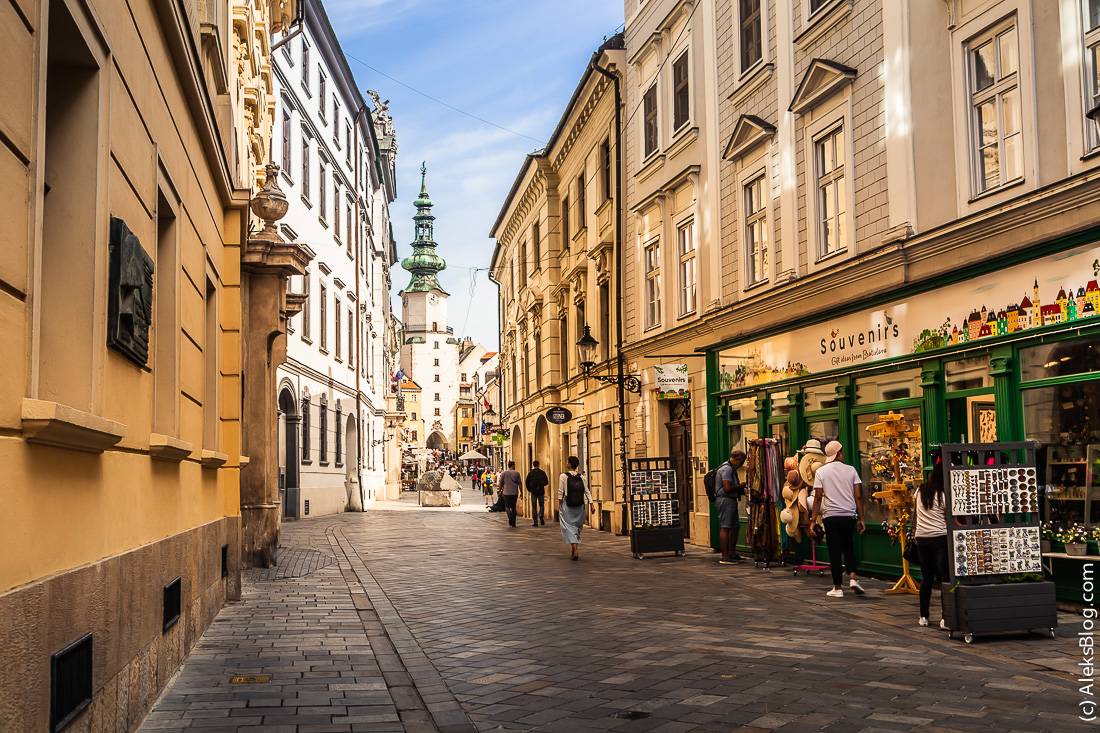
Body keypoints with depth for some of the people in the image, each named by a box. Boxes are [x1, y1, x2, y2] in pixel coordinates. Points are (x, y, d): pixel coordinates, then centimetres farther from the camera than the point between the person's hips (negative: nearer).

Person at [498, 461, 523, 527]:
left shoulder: (504, 473, 0)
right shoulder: (517, 473, 0)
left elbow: (500, 484, 3)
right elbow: (519, 484, -1)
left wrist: (500, 490, 18)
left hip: (507, 492, -1)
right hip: (515, 493, 1)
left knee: (507, 506, 9)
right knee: (513, 507, 10)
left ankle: (510, 516, -21)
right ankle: (513, 523, 9)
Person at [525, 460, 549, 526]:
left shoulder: (530, 473, -3)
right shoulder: (542, 472, 0)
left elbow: (527, 482, -5)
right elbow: (546, 482, 3)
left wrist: (529, 490, 10)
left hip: (533, 492, -1)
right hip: (541, 491, 1)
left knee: (534, 507, 7)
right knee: (541, 505, 16)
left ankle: (535, 522, 3)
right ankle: (541, 516, -11)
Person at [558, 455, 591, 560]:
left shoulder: (563, 476, -7)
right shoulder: (581, 477, 2)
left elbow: (561, 492, -7)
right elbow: (587, 491, 0)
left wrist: (559, 505, 2)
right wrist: (591, 504, 3)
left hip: (567, 505, -3)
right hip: (580, 506, 4)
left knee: (569, 527, -1)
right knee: (577, 527, 15)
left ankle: (575, 550, -16)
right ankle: (575, 550, 22)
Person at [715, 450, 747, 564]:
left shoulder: (731, 468, 20)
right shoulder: (727, 469, -15)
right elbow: (727, 488, -22)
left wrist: (740, 485, 8)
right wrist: (741, 486, -11)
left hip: (731, 501, 11)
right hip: (725, 500, -11)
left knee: (735, 526, 15)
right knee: (725, 527, -11)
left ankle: (732, 553, 24)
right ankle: (724, 557, -11)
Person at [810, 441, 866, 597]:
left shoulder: (821, 471, 0)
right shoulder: (851, 470, 3)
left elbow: (818, 497, -4)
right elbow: (858, 496, 0)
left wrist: (813, 520, 0)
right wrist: (861, 519, 6)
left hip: (830, 516, -1)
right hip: (849, 516, 2)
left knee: (834, 551, 3)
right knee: (848, 546, 21)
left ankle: (837, 588, 7)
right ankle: (852, 577, 3)